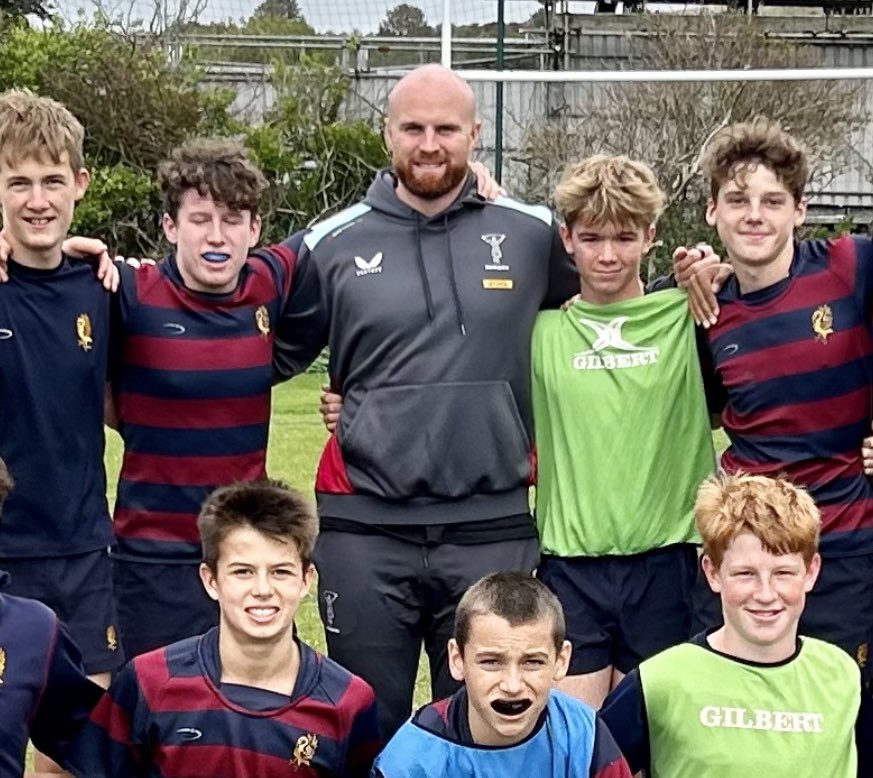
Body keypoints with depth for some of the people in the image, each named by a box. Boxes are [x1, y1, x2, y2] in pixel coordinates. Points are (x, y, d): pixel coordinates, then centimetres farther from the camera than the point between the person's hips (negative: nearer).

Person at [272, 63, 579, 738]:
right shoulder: (333, 244, 4)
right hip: (364, 528, 0)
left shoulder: (535, 235, 3)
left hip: (494, 528, 0)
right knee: (367, 730, 11)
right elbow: (270, 354, 10)